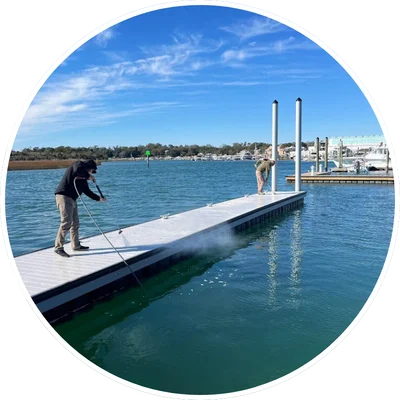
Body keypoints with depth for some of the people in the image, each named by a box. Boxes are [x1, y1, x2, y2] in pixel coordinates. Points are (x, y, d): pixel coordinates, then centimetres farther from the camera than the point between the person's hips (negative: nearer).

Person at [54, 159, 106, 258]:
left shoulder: (83, 178, 21)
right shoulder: (78, 164, -3)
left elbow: (87, 191, 24)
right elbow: (78, 169, -28)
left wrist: (99, 198, 23)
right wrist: (88, 176, -15)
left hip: (72, 199, 10)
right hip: (64, 196, -10)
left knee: (75, 223, 15)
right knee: (66, 223, -13)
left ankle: (76, 246, 26)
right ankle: (58, 247, -8)